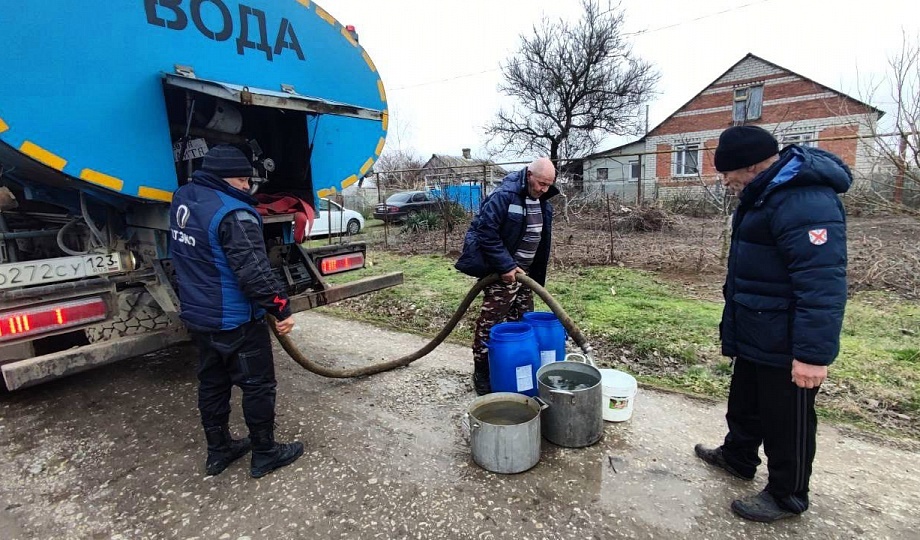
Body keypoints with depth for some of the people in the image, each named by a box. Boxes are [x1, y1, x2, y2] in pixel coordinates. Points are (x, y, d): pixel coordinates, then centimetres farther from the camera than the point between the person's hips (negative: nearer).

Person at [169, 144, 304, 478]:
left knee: (212, 383, 19)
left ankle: (218, 451, 35)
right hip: (235, 322, -9)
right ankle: (265, 454, 21)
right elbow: (254, 272, -27)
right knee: (258, 385, 7)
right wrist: (282, 309, -20)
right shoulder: (233, 213, -24)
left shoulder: (182, 200, 4)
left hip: (197, 315, 9)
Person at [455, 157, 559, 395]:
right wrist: (506, 266, -23)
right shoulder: (503, 196, -18)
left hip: (525, 273, 9)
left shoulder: (543, 204, 8)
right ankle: (481, 374, 12)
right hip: (501, 273, -8)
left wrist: (537, 276, 15)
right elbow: (486, 233, -22)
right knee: (490, 324, -3)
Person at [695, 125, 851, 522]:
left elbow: (822, 286, -31)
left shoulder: (806, 203, -26)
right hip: (756, 337, 10)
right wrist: (735, 331, 24)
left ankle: (787, 496, 29)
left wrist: (814, 353, -30)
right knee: (744, 403, 26)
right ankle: (737, 457, 46)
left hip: (786, 349, -10)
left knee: (786, 422, 9)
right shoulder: (767, 193, 9)